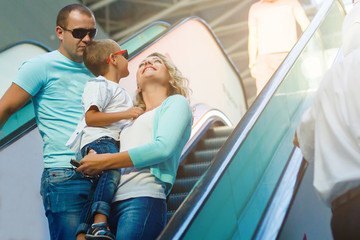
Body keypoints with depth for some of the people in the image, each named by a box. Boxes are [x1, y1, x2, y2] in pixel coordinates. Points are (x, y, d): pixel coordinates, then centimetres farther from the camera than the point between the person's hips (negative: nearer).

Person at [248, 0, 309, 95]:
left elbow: (305, 25, 7)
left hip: (288, 55, -1)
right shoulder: (255, 8, 19)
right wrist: (252, 64, 10)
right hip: (265, 58, 1)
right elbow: (252, 38, 18)